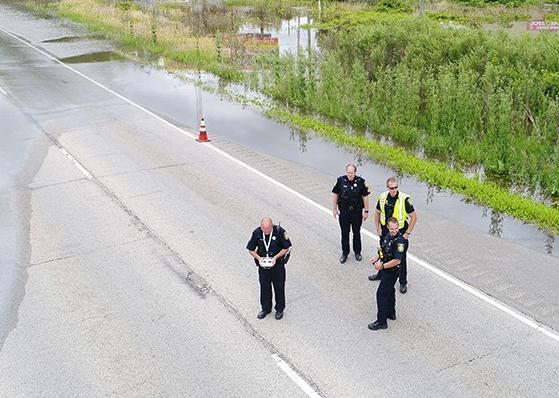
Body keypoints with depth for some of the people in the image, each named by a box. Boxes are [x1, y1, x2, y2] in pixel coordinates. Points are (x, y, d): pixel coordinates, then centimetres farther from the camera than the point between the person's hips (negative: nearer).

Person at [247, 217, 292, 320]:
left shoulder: (279, 232, -19)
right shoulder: (256, 233, -13)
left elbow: (286, 248, -9)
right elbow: (251, 249, -1)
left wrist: (275, 257, -19)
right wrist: (259, 258, -17)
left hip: (277, 264, -2)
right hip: (263, 265, 2)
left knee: (279, 287, 12)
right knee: (264, 287, 14)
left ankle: (280, 309, 31)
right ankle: (266, 309, 33)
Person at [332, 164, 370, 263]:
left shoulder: (361, 181, -11)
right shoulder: (340, 180, -8)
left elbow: (365, 197, -4)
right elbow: (335, 195, 3)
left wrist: (366, 211, -3)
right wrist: (334, 208, 4)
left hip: (357, 211, -1)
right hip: (344, 211, 1)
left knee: (356, 232, 13)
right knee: (344, 233, 9)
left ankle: (357, 252, 30)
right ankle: (345, 253, 23)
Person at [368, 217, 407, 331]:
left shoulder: (399, 241, -27)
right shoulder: (388, 235, 0)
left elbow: (397, 261, -28)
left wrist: (382, 266, -21)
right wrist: (377, 258, 3)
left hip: (391, 271, -9)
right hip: (385, 269, 9)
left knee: (381, 294, -4)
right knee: (389, 291, 23)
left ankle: (381, 322, 6)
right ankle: (391, 313, 42)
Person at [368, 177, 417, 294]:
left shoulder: (404, 199, -20)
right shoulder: (383, 197, -5)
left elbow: (414, 217, -13)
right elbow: (377, 212, 11)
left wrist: (407, 233, -13)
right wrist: (378, 228, 6)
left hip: (400, 233, -4)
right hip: (385, 231, 5)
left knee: (401, 258, 7)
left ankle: (403, 282, 22)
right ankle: (381, 274, 44)